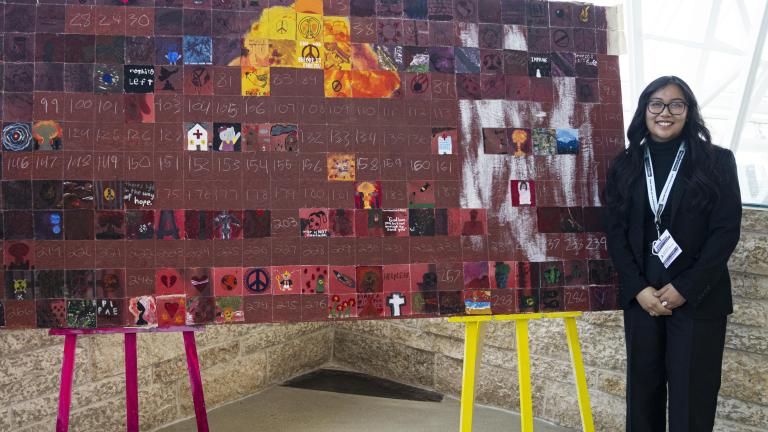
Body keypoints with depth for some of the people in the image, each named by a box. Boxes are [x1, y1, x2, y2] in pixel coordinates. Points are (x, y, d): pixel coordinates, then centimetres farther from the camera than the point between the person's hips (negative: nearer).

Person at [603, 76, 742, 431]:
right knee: (643, 386, 11)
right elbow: (615, 231, 2)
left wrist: (685, 289, -13)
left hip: (699, 299, -2)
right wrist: (638, 288, -9)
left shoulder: (717, 161, -1)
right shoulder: (625, 165, 6)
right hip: (640, 296, 2)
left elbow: (726, 231, -6)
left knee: (692, 395, 4)